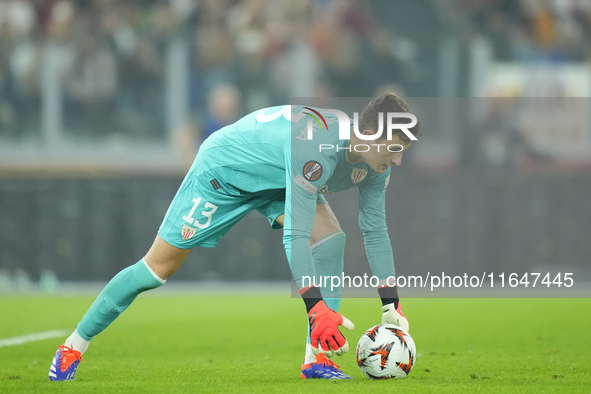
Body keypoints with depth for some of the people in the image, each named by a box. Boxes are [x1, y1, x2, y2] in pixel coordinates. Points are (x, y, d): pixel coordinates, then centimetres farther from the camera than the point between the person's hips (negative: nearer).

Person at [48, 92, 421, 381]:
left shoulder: (375, 158, -17)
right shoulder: (314, 148, -43)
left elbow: (376, 231, -5)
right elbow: (294, 235, -44)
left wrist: (391, 305, -8)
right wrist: (317, 305, -48)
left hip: (275, 179, 7)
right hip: (223, 167, -7)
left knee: (330, 238, -18)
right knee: (160, 266, -2)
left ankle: (317, 358, -15)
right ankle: (74, 347, 13)